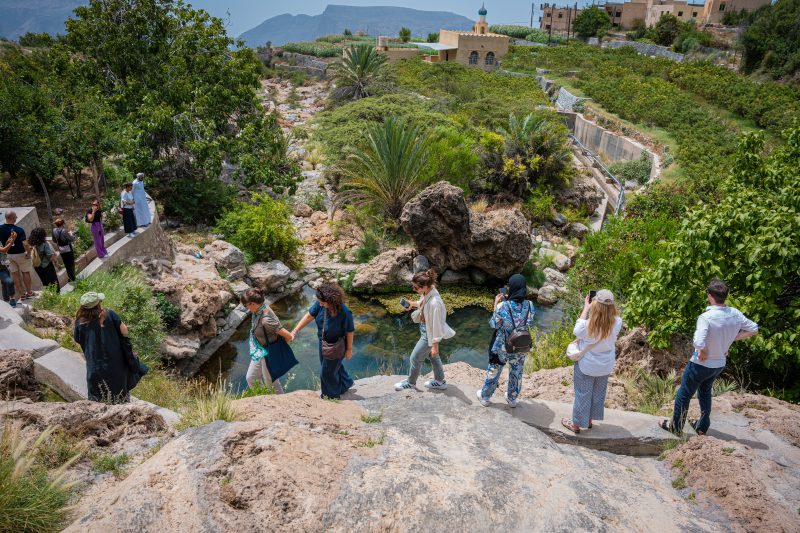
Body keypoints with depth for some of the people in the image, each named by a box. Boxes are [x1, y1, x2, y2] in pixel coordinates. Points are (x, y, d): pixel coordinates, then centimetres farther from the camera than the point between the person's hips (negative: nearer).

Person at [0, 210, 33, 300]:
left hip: (8, 255, 4)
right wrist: (29, 253, -15)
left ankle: (21, 294, 19)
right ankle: (29, 292, 21)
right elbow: (25, 244, -30)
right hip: (20, 254, -4)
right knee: (25, 273, 12)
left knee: (15, 274, 13)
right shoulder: (19, 230, -23)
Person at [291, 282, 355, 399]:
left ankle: (331, 395, 45)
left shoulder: (345, 313, -36)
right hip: (323, 342, 6)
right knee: (334, 366, 30)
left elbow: (350, 332, -21)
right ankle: (346, 383, 59)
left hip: (336, 347, -6)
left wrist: (349, 349, -9)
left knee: (327, 372, 15)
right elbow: (309, 316, -10)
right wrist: (295, 331, -11)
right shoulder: (320, 304, -22)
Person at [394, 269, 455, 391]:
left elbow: (436, 325, -27)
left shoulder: (434, 303, -37)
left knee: (415, 357, 12)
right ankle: (440, 381, 46)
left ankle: (410, 383, 37)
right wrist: (413, 304, -5)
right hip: (425, 329, 8)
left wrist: (435, 345, -19)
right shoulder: (427, 292, -12)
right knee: (432, 356, 26)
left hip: (430, 334, -8)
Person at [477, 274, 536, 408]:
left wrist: (496, 305, -4)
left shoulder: (502, 306, -27)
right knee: (516, 374, 25)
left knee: (493, 372, 21)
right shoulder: (529, 305, -17)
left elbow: (494, 325, -12)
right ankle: (512, 399, 45)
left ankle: (484, 397, 40)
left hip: (502, 348, -2)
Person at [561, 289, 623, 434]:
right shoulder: (617, 323, -23)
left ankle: (576, 424, 33)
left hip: (586, 366, -3)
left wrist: (586, 308, -6)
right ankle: (590, 420, 44)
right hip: (606, 366, 3)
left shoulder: (588, 325, -32)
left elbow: (577, 331, -10)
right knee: (598, 393, 24)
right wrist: (607, 306, -8)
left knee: (582, 395, 15)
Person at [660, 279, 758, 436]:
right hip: (720, 364, 6)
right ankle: (703, 426, 40)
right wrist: (732, 338, 0)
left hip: (701, 364, -6)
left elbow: (699, 344, -42)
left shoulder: (706, 317, -32)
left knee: (684, 394, 14)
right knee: (705, 392, 29)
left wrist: (703, 354, -21)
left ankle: (676, 427, 28)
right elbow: (754, 329, 3)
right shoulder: (735, 314, -12)